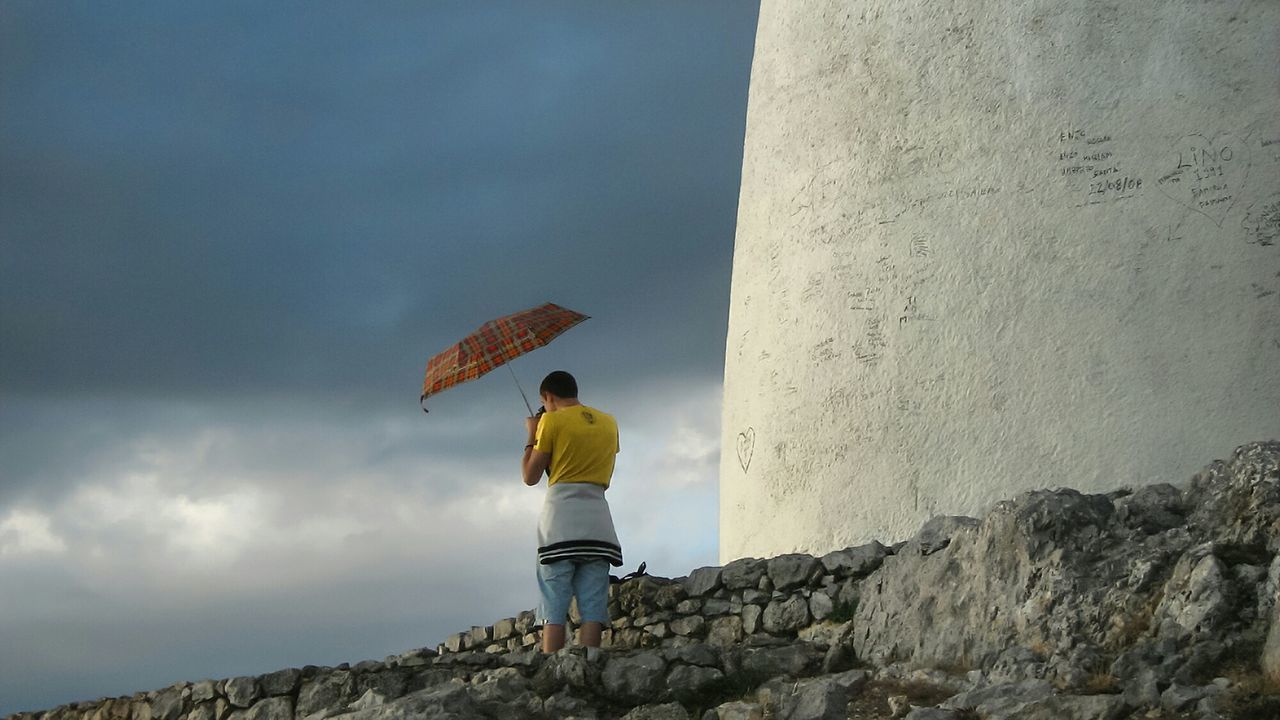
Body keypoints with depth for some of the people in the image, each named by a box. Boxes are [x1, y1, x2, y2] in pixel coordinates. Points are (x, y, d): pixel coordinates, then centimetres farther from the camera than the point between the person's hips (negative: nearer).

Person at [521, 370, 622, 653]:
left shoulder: (552, 421, 1)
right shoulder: (609, 423, 16)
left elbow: (531, 476, 3)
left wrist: (532, 436, 17)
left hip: (560, 515, -4)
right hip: (597, 519, 4)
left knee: (553, 608, -6)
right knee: (592, 606, -1)